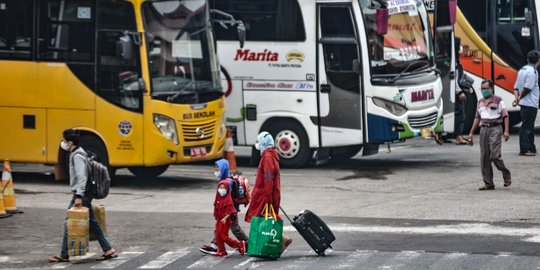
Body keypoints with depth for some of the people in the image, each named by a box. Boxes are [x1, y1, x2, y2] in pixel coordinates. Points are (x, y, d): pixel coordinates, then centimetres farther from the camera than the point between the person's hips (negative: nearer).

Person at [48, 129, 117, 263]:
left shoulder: (77, 156, -16)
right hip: (84, 195, 10)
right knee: (92, 223, 11)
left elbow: (82, 177, -23)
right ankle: (108, 250, 11)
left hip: (81, 195, -10)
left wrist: (78, 196, -28)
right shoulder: (77, 153, 15)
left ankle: (64, 256, 3)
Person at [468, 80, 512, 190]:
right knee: (484, 158, 1)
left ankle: (506, 175, 8)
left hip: (495, 129, -6)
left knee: (494, 155, -15)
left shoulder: (498, 101, -1)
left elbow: (505, 116, -4)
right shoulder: (480, 102, 16)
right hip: (484, 129, 6)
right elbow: (477, 118, 21)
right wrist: (471, 133, 16)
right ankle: (488, 183, 5)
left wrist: (506, 131, -15)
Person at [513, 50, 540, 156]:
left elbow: (516, 87, 14)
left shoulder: (522, 70, 15)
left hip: (524, 104, 9)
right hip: (530, 104, -9)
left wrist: (517, 98, 0)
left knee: (529, 127, 15)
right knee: (526, 127, -6)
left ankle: (531, 149, 20)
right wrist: (520, 98, -6)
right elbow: (527, 88, -20)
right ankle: (525, 150, -4)